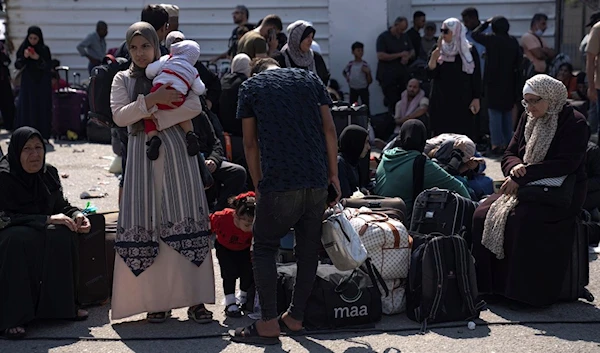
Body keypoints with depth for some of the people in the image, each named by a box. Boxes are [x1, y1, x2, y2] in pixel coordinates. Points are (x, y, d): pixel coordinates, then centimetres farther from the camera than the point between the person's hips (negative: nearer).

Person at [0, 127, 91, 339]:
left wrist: (76, 215, -12)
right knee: (20, 239, -38)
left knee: (63, 233, -25)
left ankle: (62, 305, -14)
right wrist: (47, 219, -28)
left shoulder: (49, 173, 1)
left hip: (40, 231, 5)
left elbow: (61, 205, 11)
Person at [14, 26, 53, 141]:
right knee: (26, 108, -3)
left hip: (42, 84, -1)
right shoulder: (23, 48, 3)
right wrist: (24, 57, -18)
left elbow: (48, 67, -5)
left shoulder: (44, 50, 0)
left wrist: (38, 58, -21)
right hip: (27, 83, 1)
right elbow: (17, 66, 0)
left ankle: (42, 135, 3)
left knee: (42, 108, -1)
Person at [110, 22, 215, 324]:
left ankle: (195, 299, -5)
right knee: (145, 223, -4)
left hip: (174, 151, -1)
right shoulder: (123, 80, 12)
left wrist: (155, 118, -11)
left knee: (184, 221, -6)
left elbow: (194, 106, -4)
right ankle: (156, 300, 2)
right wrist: (151, 100, -15)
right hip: (141, 154, 1)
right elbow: (119, 116, -3)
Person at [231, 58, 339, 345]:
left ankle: (269, 323, 1)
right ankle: (295, 316, 20)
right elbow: (329, 129, 9)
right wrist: (334, 174, 13)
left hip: (280, 181, -4)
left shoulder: (250, 87, 10)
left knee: (264, 247, 6)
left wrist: (259, 186, 14)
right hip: (318, 179, 4)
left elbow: (250, 143, 8)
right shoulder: (310, 79, 17)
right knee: (309, 248, 13)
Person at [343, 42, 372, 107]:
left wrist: (368, 72, -24)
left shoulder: (365, 65, -8)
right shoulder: (350, 64, -2)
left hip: (363, 89, -2)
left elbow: (370, 81, -8)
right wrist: (347, 78, 3)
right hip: (353, 89, 2)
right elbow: (344, 72, 22)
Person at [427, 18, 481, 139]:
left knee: (463, 135, -1)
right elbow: (431, 74, -3)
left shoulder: (470, 51, -3)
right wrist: (435, 54, -17)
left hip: (462, 101, -2)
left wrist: (476, 99, -5)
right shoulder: (439, 50, 5)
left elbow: (476, 76, 0)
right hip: (441, 101, 2)